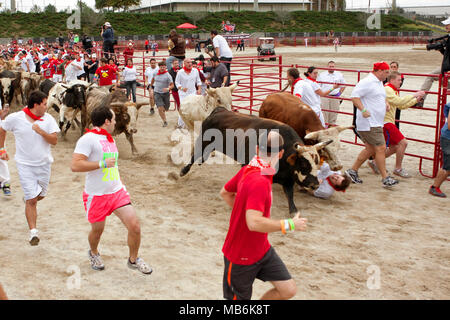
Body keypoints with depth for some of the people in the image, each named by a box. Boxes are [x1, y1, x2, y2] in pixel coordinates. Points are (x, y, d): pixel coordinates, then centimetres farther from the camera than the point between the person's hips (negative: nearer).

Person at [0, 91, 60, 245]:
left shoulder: (48, 119, -5)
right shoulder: (15, 118, -9)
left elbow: (54, 141, -13)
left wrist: (41, 131, -28)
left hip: (44, 163, 3)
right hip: (25, 164, -3)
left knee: (40, 195, 17)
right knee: (31, 200, -8)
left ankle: (28, 196, 52)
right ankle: (33, 231, -2)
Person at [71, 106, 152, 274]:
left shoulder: (109, 139, 14)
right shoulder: (88, 139, -14)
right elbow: (75, 165, -24)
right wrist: (102, 164, -24)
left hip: (117, 191, 6)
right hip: (96, 195, -6)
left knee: (134, 226, -5)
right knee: (97, 230, 12)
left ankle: (133, 260, 17)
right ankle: (94, 253, 45)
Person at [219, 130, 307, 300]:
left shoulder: (248, 170, -2)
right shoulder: (260, 182, -29)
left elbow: (225, 193, 14)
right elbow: (254, 223, -39)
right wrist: (290, 224, -29)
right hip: (241, 257, -8)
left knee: (289, 290, 5)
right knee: (239, 299, 10)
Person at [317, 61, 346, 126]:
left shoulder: (339, 75, 8)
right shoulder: (322, 75, 8)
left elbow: (343, 85, 15)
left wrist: (340, 93, 5)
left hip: (335, 97, 1)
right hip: (324, 97, -1)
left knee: (334, 113, 5)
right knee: (325, 112, -1)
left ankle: (332, 124, 16)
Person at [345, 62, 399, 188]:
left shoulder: (379, 83, 19)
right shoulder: (367, 82, -13)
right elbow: (354, 96, -20)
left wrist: (386, 102, 14)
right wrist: (363, 110, -30)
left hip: (376, 123, 11)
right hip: (369, 123, -11)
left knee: (370, 149, 14)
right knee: (381, 148, -10)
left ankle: (352, 171, 23)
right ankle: (385, 178, -4)